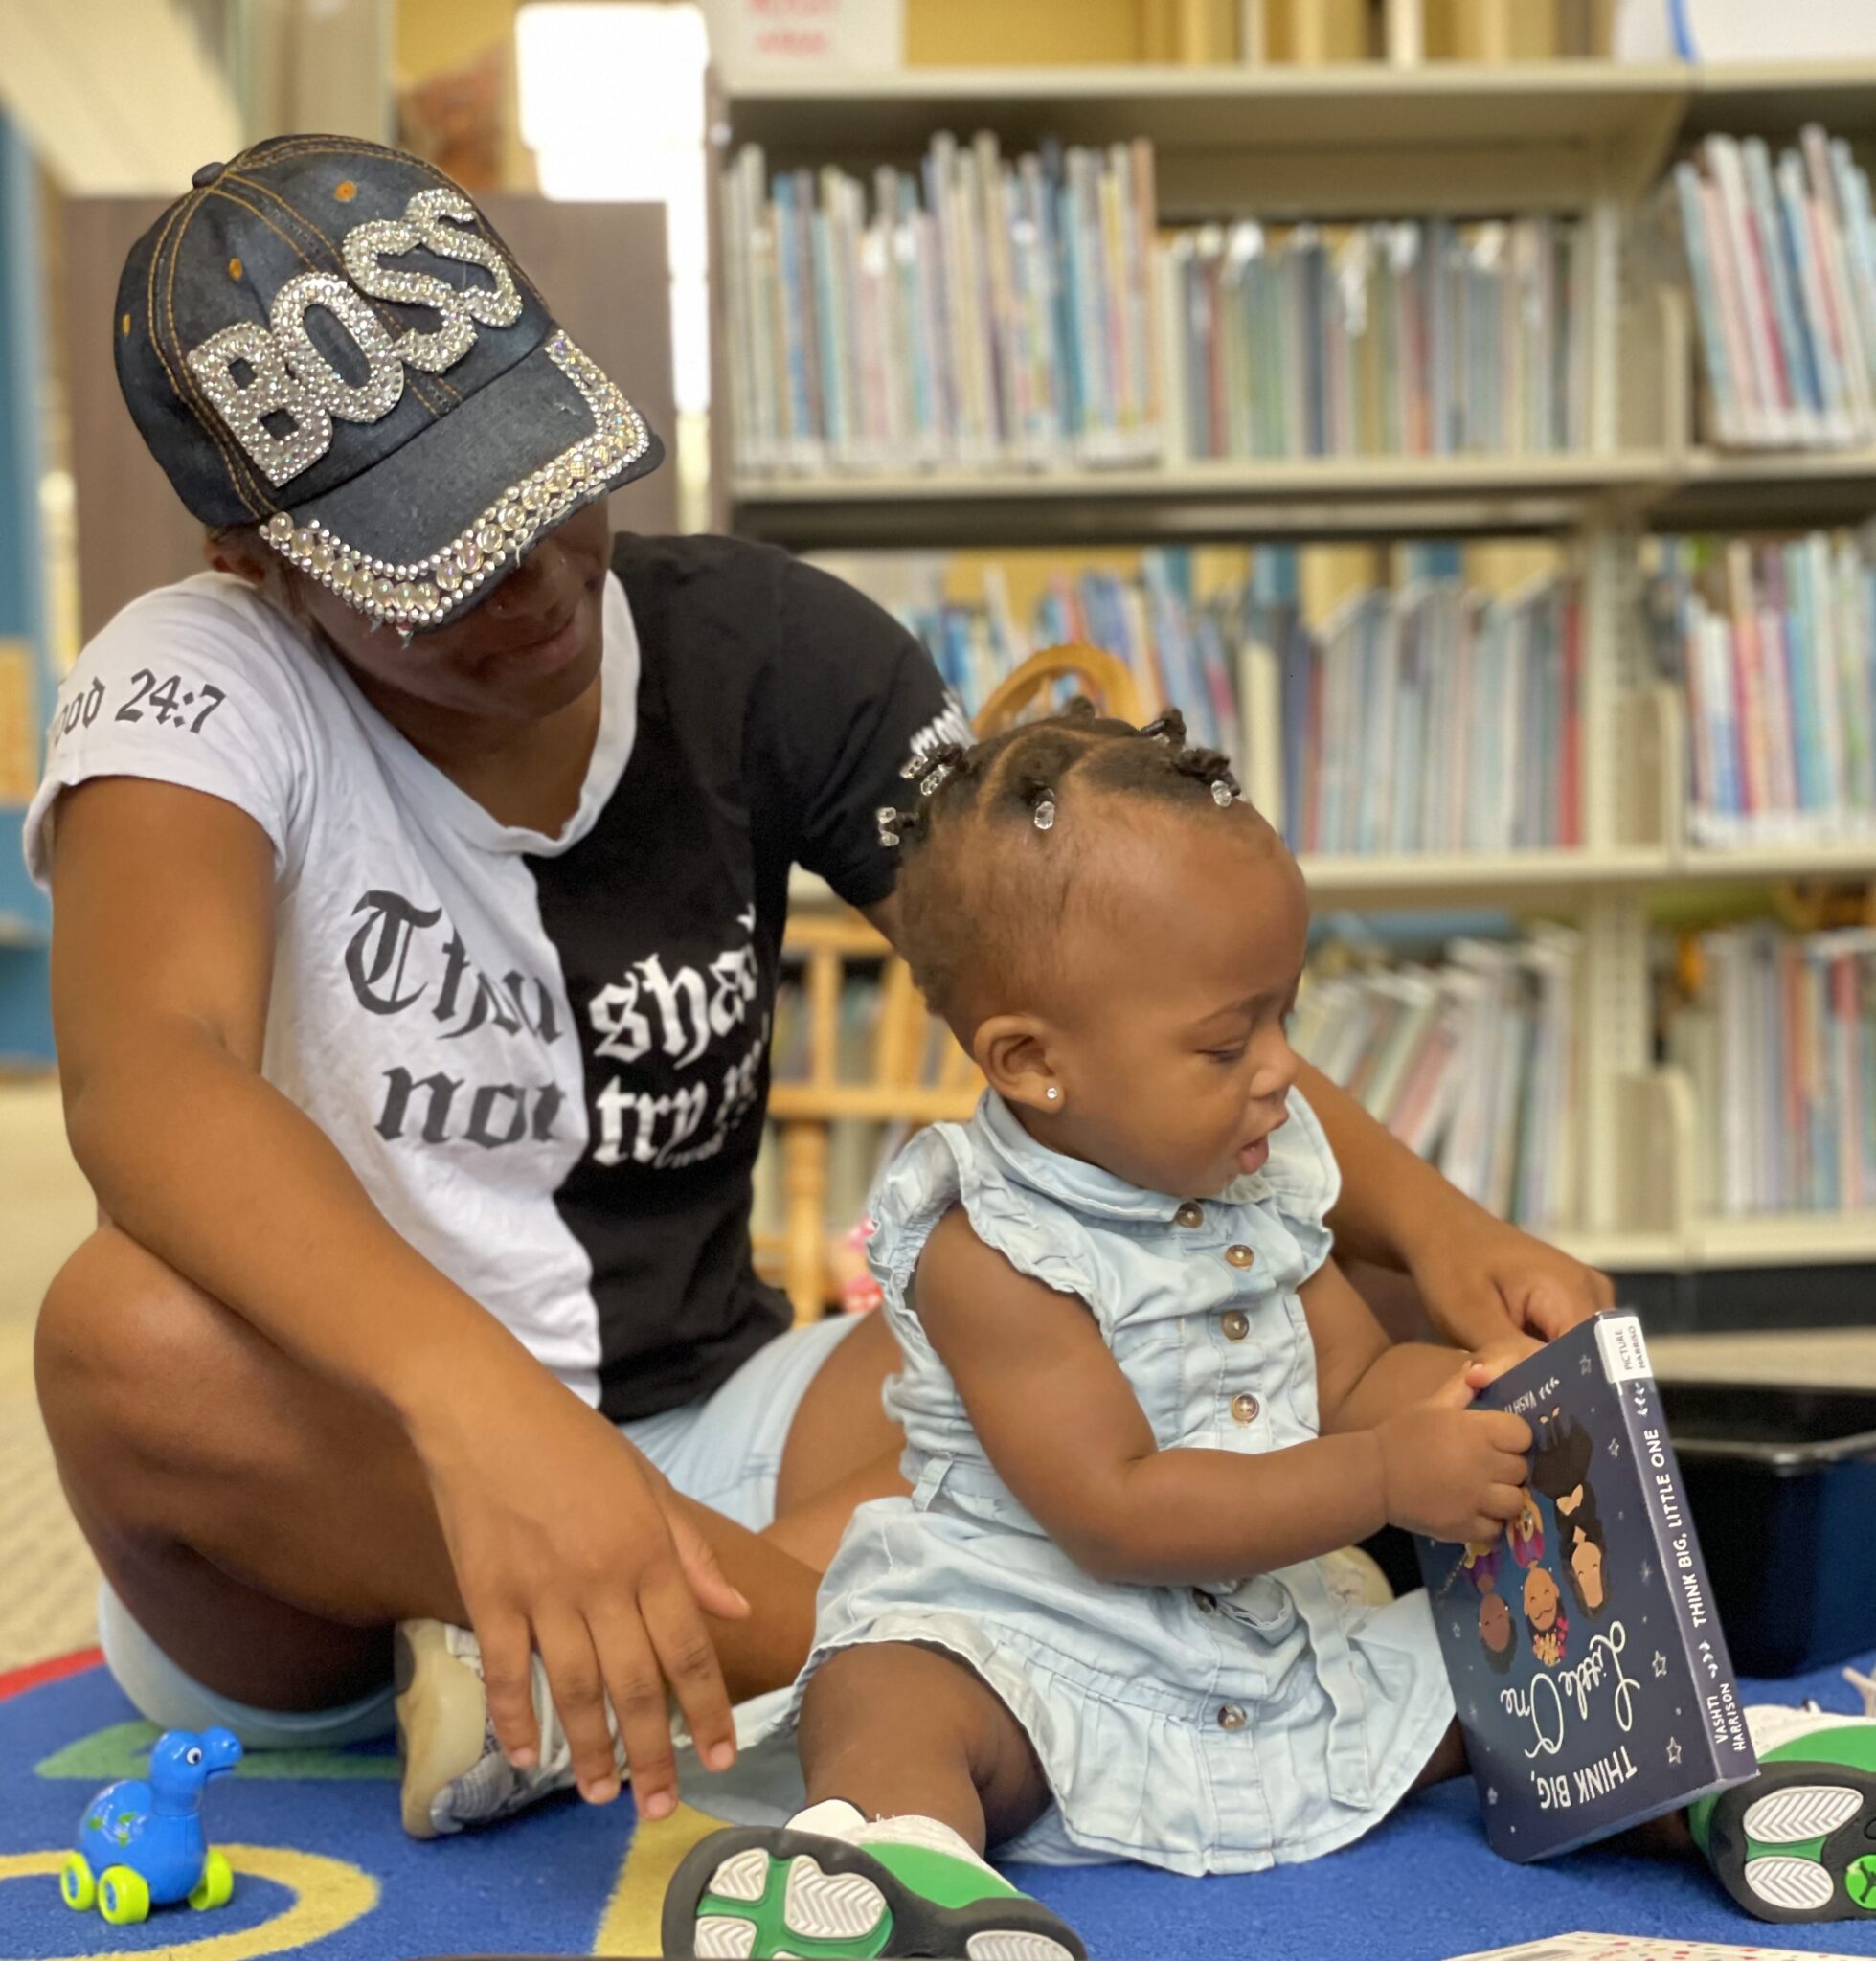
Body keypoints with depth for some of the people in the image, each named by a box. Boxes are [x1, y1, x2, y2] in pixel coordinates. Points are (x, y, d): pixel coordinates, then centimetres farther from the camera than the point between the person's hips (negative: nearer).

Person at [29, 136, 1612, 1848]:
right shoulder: (199, 686, -13)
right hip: (336, 1490, -3)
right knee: (136, 1332, -37)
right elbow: (144, 1069, -34)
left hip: (700, 1436, 3)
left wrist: (1427, 1221, -25)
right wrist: (484, 1404, -51)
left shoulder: (765, 648, -3)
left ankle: (568, 1662, -22)